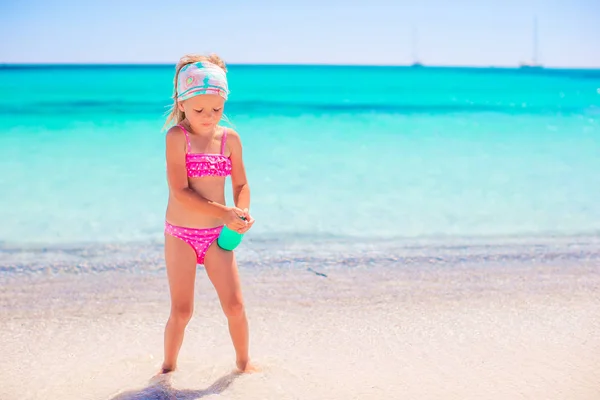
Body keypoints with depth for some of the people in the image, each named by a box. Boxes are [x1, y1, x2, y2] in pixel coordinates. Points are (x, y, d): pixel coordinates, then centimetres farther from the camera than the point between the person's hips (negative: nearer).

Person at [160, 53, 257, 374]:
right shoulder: (177, 136, -13)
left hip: (217, 236, 3)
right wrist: (225, 213, -25)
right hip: (181, 235, -3)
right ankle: (169, 365, 27)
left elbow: (241, 184, 9)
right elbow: (180, 192, -20)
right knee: (181, 311, 3)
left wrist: (242, 211, -12)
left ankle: (243, 361, 27)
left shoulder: (230, 139, 0)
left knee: (235, 305, 4)